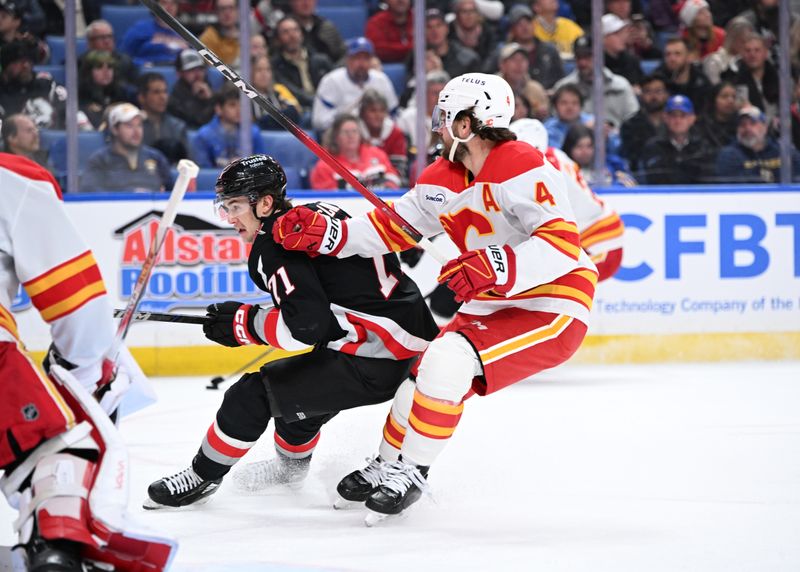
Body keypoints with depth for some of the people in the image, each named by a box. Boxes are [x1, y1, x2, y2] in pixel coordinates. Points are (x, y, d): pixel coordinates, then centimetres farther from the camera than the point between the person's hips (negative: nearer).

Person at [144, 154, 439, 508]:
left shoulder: (274, 246, -14)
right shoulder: (320, 213, 13)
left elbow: (304, 326, -23)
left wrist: (243, 323, -10)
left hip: (372, 360, -10)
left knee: (257, 392, -4)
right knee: (298, 381, 30)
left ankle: (204, 476, 11)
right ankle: (293, 463, 52)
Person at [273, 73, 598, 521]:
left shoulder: (522, 169, -22)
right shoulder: (442, 179, 6)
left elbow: (564, 242, -30)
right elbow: (392, 228, 11)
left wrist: (496, 267, -42)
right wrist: (325, 234, -2)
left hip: (554, 306, -9)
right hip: (493, 306, 9)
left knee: (449, 360, -23)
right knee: (425, 368, 10)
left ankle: (412, 471, -8)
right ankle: (387, 466, 31)